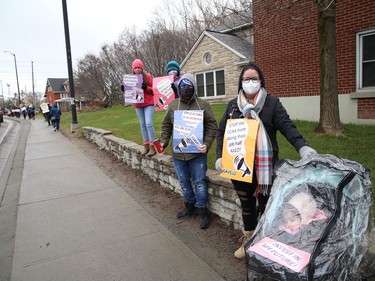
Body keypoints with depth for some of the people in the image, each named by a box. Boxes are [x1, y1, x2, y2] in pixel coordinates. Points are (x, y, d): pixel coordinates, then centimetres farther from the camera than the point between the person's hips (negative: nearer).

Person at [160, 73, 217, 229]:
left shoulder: (203, 105, -5)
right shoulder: (172, 105, 5)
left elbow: (212, 125, -5)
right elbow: (166, 125, 13)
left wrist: (207, 144, -16)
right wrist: (164, 141, 0)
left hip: (197, 153, -4)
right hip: (178, 154, 4)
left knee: (199, 182, 3)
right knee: (184, 182, 17)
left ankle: (202, 211, 19)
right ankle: (189, 206, 36)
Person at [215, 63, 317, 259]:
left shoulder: (272, 103, -2)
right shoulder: (232, 105, 7)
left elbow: (287, 127, -14)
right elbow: (221, 132, 9)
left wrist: (302, 147, -30)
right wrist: (219, 156, -2)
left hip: (264, 167, -3)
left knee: (265, 206, 8)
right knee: (246, 205, 18)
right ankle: (248, 241, 38)